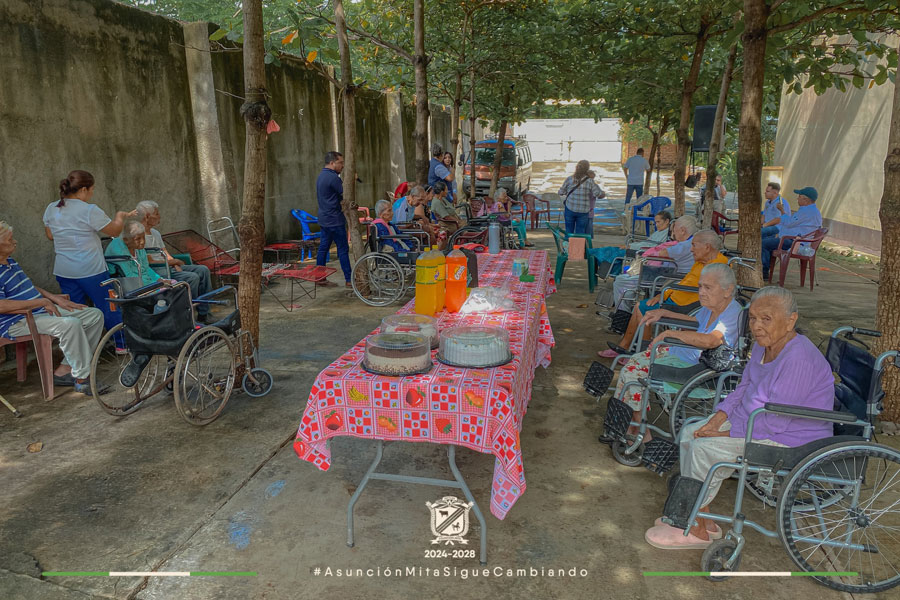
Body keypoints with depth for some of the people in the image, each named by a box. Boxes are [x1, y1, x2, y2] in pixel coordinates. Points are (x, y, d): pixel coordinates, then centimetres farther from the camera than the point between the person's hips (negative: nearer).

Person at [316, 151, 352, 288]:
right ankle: (349, 279, 0)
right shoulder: (333, 177, -17)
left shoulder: (321, 175, 14)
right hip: (334, 219, -10)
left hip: (324, 219, 10)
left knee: (323, 247, 12)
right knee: (343, 249, -4)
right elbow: (346, 195, -15)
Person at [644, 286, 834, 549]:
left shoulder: (799, 359, -28)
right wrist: (719, 417, -3)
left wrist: (726, 433, -20)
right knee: (690, 433, 1)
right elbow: (744, 388, 13)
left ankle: (695, 530, -4)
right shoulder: (764, 345, 2)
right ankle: (696, 516, 7)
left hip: (790, 438, -10)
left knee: (705, 448, -21)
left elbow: (775, 421, -28)